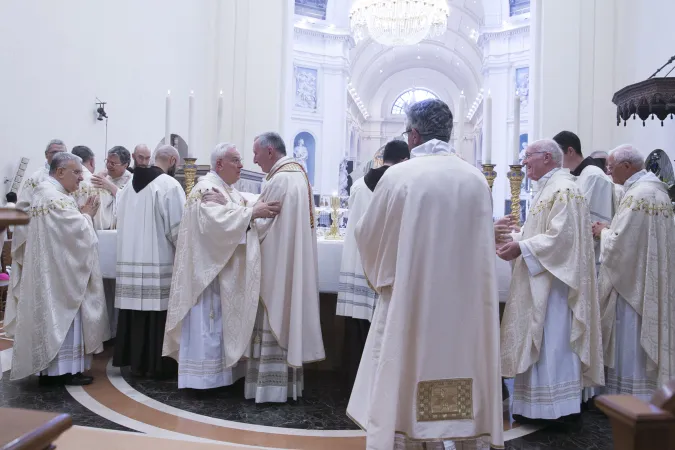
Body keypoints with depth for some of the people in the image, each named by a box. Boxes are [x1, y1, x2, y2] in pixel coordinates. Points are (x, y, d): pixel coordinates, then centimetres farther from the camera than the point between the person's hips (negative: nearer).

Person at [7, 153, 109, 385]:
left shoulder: (44, 191, 15)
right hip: (58, 270, -10)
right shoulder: (55, 197, -19)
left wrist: (81, 215, 5)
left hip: (49, 269, 10)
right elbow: (76, 231, -22)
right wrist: (87, 214, -5)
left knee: (51, 315, 14)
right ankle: (64, 369, 6)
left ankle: (49, 367, 21)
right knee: (62, 315, -2)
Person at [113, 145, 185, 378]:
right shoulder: (170, 185, -11)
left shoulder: (130, 185, 11)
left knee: (136, 310, 11)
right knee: (157, 313, 1)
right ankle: (156, 364, 8)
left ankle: (136, 361, 19)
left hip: (131, 259, 7)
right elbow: (177, 227, -13)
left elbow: (122, 221, 17)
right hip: (159, 262, -7)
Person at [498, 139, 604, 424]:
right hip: (538, 280, 10)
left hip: (554, 280, -10)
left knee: (553, 341, -3)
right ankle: (535, 404, 20)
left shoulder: (563, 189, -14)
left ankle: (561, 406, 8)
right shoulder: (547, 188, 17)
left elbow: (561, 236, -22)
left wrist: (521, 248, -21)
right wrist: (513, 240, 5)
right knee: (538, 343, 12)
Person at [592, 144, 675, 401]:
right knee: (645, 344, 16)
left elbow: (620, 244, -23)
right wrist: (611, 229, 7)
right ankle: (647, 395, 25)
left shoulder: (637, 195, -20)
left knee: (631, 346, 0)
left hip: (634, 283, -10)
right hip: (650, 282, 10)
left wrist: (604, 232, -4)